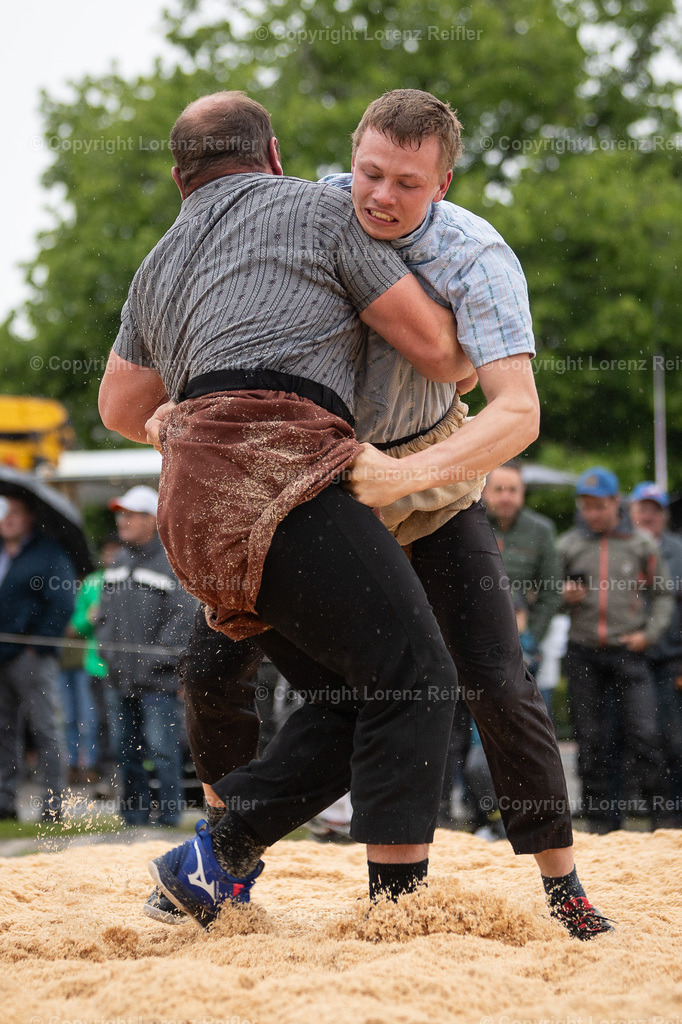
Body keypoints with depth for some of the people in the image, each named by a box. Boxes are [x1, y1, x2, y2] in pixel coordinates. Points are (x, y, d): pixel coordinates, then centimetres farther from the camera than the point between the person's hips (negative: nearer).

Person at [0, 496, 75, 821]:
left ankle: (52, 803, -1)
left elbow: (62, 605, -7)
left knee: (45, 729, -3)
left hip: (32, 658, -6)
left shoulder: (50, 554, -2)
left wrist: (38, 645, -12)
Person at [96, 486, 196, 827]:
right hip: (119, 677, 7)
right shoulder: (118, 562, 15)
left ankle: (167, 816, 1)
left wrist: (157, 653, -16)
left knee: (162, 750, -7)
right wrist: (105, 646, 9)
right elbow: (104, 610, 23)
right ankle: (134, 816, 21)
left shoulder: (172, 561, -9)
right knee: (126, 749, 12)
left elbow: (183, 615, -13)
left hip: (157, 681, -7)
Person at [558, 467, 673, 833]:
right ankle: (601, 820, 10)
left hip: (628, 652, -2)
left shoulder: (641, 545, 7)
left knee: (642, 734, -11)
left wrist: (649, 632, -2)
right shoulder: (567, 545, 10)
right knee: (591, 741, 3)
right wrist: (564, 596, -5)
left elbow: (662, 595, 12)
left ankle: (653, 811, 0)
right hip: (583, 654, 2)